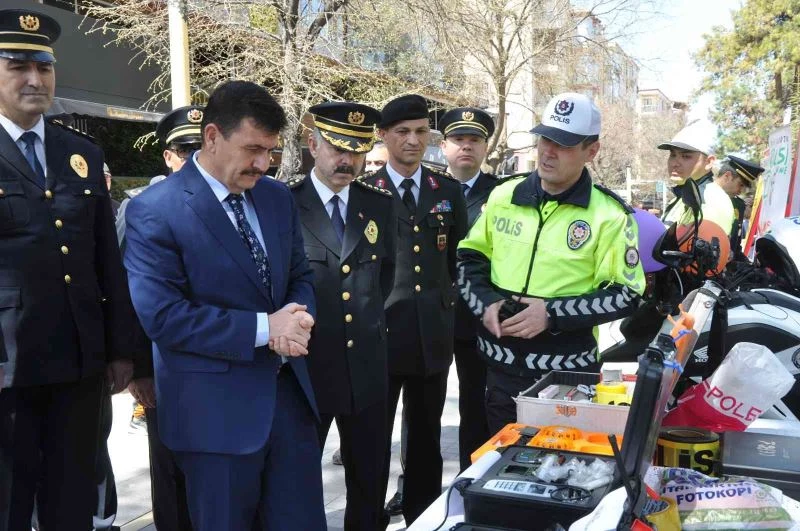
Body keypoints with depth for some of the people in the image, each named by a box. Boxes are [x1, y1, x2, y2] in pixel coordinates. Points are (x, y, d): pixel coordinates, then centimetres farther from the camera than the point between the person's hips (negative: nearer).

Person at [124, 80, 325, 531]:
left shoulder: (278, 196, 7)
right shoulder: (155, 210, -13)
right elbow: (161, 316, -19)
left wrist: (298, 317, -10)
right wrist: (262, 328, -20)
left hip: (289, 391, 6)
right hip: (215, 407, -5)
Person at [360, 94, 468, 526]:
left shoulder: (448, 191, 8)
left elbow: (462, 257, 16)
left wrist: (450, 297, 7)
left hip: (433, 335, 3)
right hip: (381, 333, -3)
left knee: (427, 436, 15)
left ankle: (423, 515, 31)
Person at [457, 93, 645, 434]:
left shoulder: (609, 215, -7)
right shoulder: (504, 196, 4)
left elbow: (625, 295, -9)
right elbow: (470, 257, 12)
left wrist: (553, 313, -19)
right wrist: (486, 302, -7)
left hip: (567, 373, -3)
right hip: (501, 366, 4)